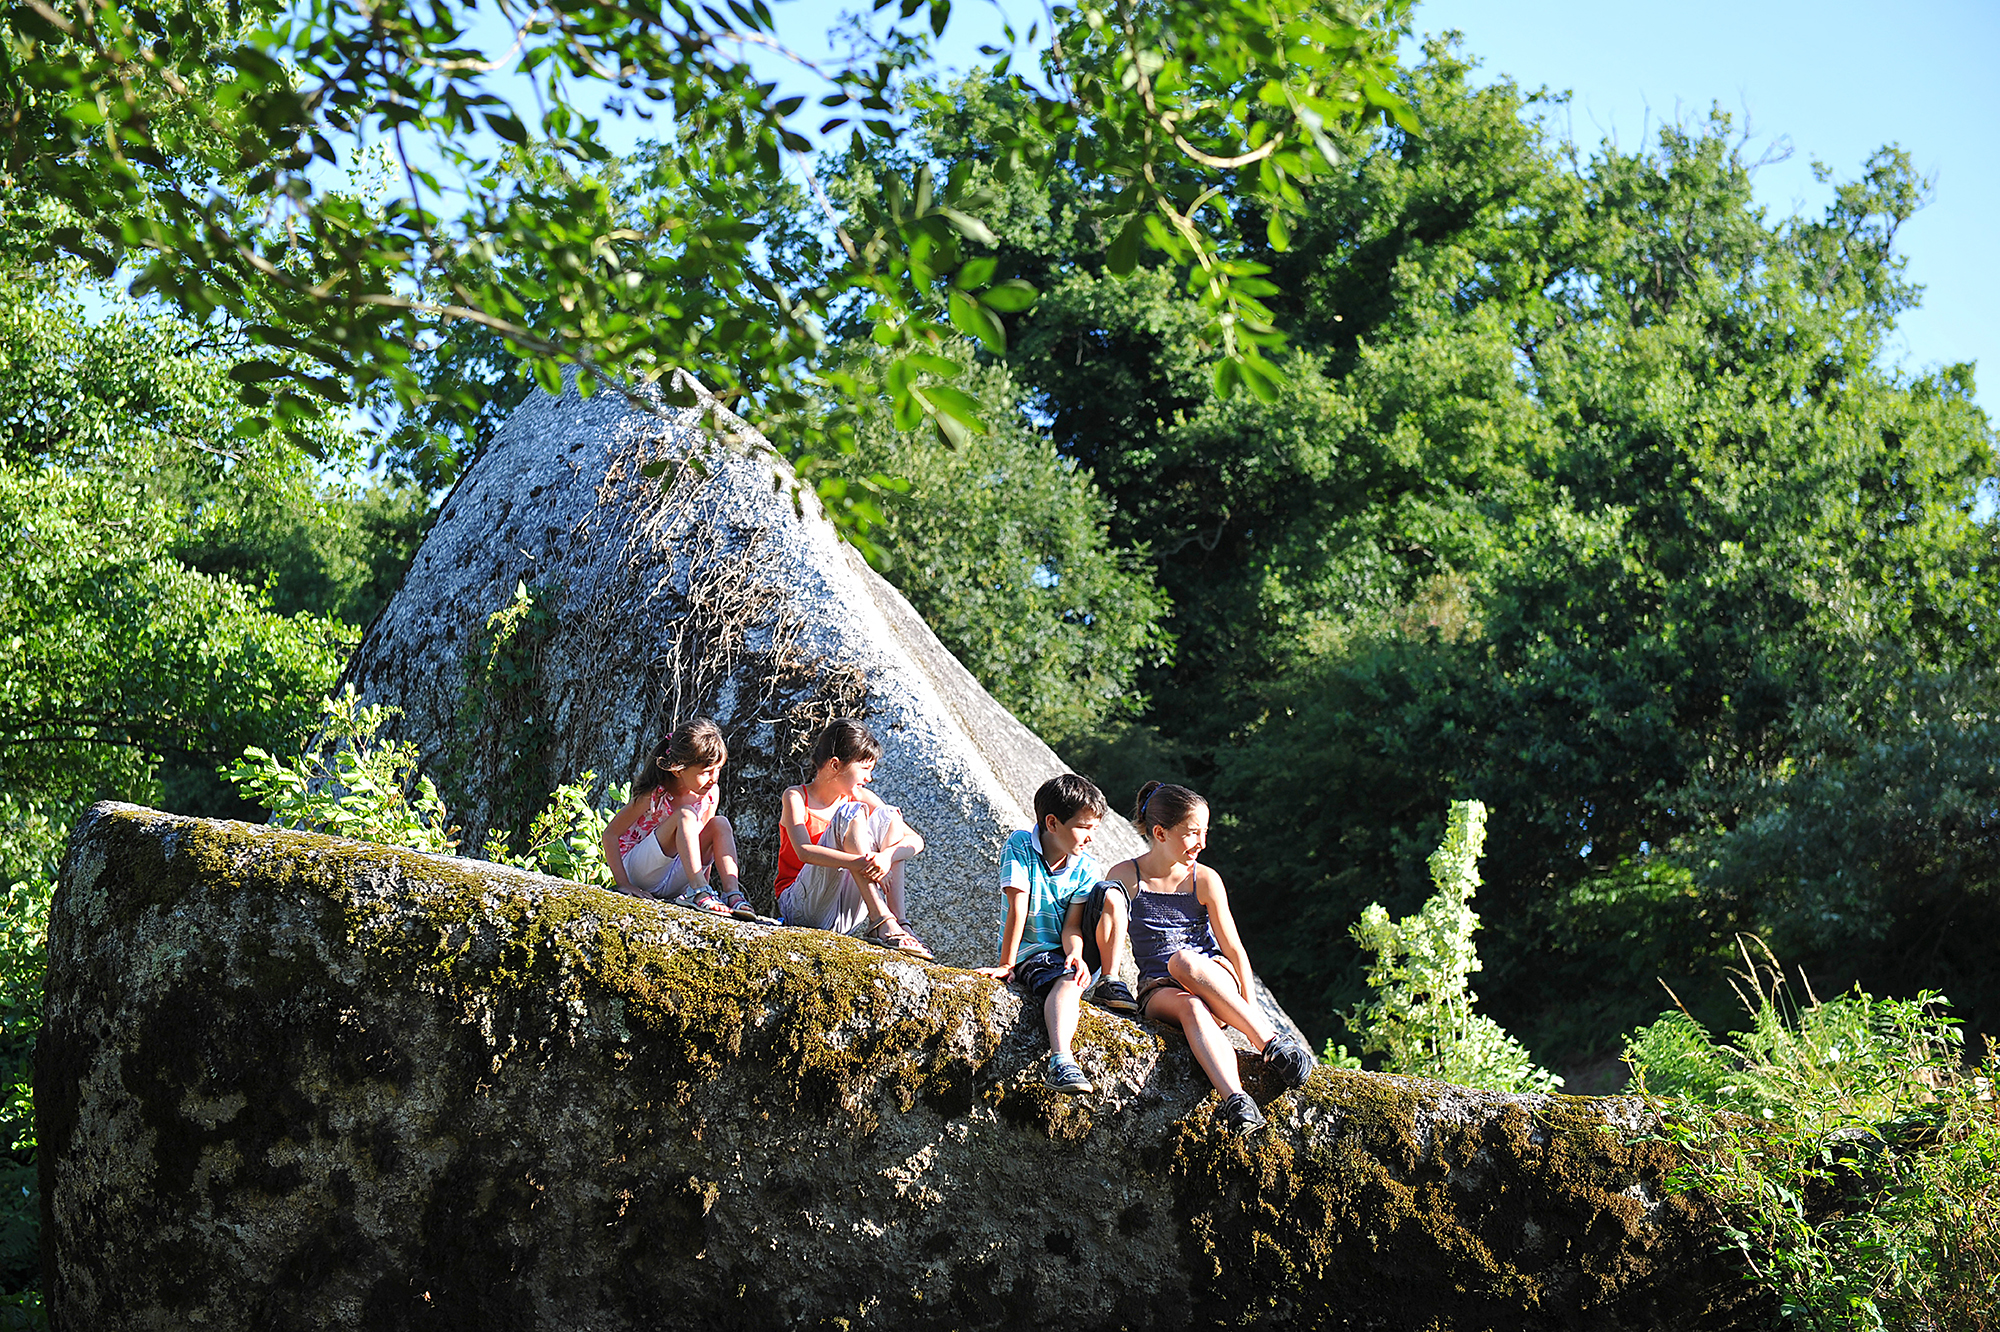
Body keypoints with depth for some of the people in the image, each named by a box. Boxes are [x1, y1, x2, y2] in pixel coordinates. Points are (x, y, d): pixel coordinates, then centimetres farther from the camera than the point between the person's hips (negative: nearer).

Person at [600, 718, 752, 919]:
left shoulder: (710, 794, -4)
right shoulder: (654, 795, -19)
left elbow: (705, 841, 10)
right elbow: (611, 833, -15)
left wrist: (704, 881, -1)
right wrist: (624, 884, -21)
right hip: (638, 870, -5)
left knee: (720, 824, -15)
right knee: (685, 814, -28)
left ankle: (733, 894, -27)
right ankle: (698, 892, -38)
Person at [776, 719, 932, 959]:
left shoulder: (861, 797, 8)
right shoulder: (796, 797, -5)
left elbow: (916, 841, -1)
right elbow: (804, 851, -24)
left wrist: (887, 856, -25)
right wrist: (859, 864, -38)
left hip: (847, 916, 5)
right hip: (801, 908, -5)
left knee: (886, 815, -7)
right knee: (852, 813, -21)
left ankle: (897, 919, -22)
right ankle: (880, 920, -34)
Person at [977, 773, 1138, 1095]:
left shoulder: (1085, 867, -1)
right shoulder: (1020, 845, -11)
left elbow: (1072, 925, -9)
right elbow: (1018, 909, -17)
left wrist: (1076, 954, -30)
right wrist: (1006, 965, -18)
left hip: (1069, 952, 4)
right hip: (1032, 954, -4)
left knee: (1110, 894, -15)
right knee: (1066, 982, -38)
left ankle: (1109, 984, -7)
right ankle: (1061, 1062, -59)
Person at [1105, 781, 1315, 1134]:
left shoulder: (1205, 880, 3)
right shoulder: (1125, 876, 1)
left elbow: (1234, 949, 1)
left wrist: (1251, 1009, -9)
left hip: (1215, 978, 1)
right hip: (1158, 990, -1)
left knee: (1182, 960, -35)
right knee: (1190, 1006, -37)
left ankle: (1271, 1043, -39)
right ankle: (1237, 1103, -61)